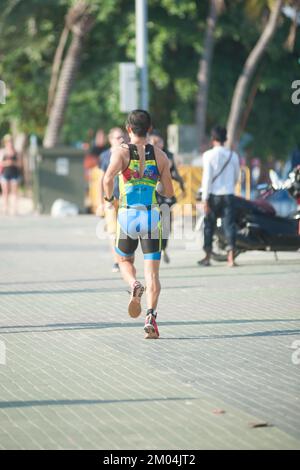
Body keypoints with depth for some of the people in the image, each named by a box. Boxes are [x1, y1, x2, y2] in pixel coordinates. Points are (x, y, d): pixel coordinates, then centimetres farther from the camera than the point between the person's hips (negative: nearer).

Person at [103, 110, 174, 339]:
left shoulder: (121, 152, -2)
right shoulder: (160, 155, 5)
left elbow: (109, 178, -20)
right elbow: (169, 192, 7)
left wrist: (109, 197, 0)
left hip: (128, 215, -1)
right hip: (152, 216, 1)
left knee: (125, 261, 22)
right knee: (152, 272, 2)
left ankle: (135, 285, -10)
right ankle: (151, 316, -16)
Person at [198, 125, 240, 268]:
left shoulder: (209, 155, -7)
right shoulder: (233, 155, 3)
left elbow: (207, 177, -11)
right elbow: (236, 177, 12)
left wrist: (205, 199, -10)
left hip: (214, 195, -2)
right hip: (229, 195, 2)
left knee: (209, 225, 9)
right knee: (229, 224, 1)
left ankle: (207, 257, 15)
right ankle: (231, 257, -9)